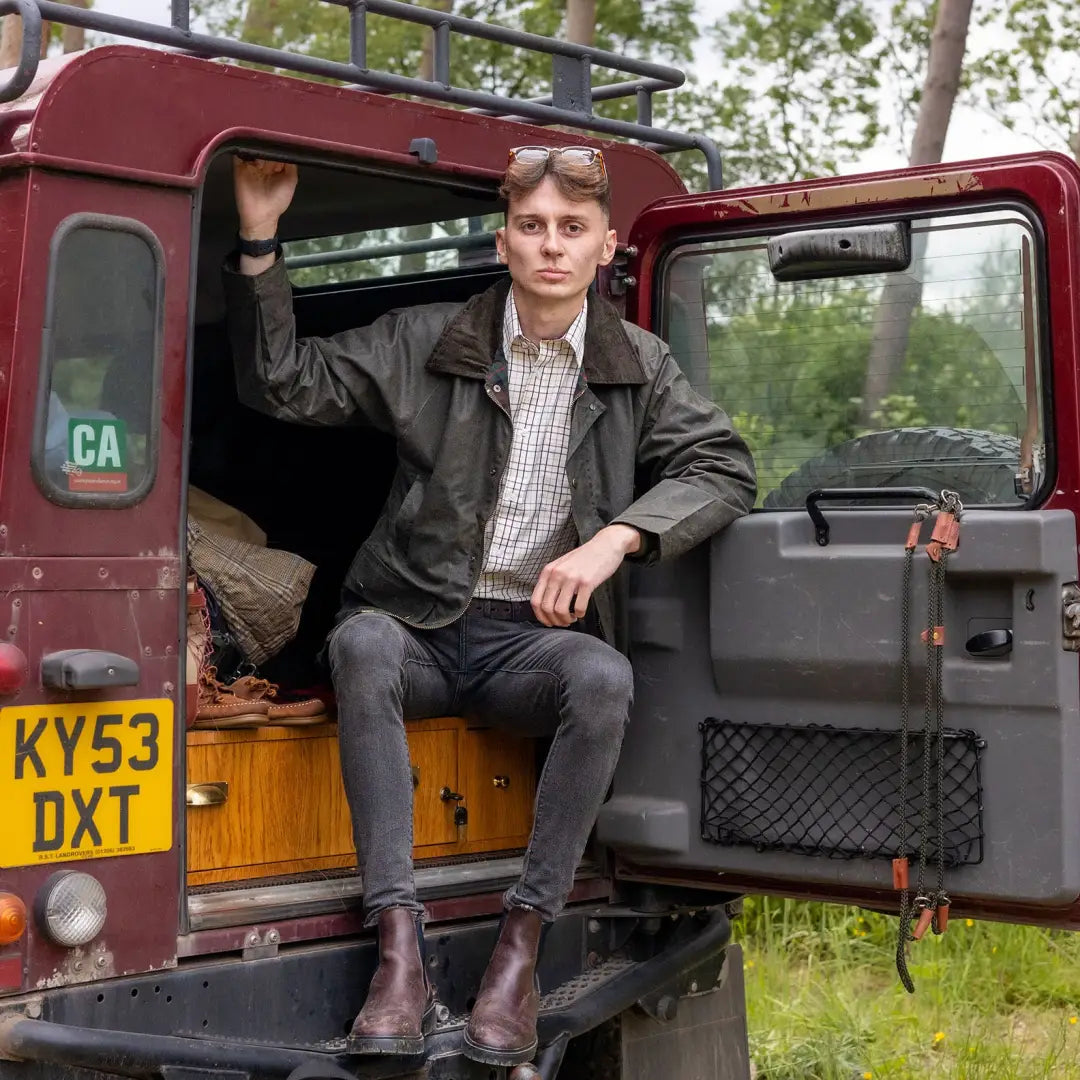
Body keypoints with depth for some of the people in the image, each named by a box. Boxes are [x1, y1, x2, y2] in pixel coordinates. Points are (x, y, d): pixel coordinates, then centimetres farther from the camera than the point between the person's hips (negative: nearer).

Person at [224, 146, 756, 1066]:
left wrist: (614, 539, -16)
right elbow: (283, 384, 4)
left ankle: (523, 943, -23)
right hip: (423, 629, 0)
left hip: (536, 637, 0)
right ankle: (400, 947, -38)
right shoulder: (425, 343, 7)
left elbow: (724, 467, 0)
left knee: (604, 677, -34)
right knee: (361, 641, -35)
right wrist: (260, 239, -6)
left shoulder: (640, 367, 10)